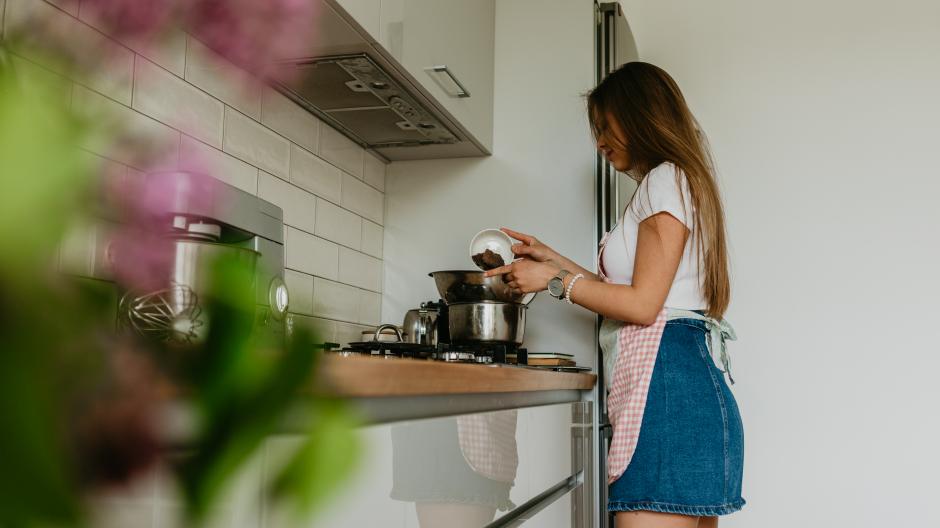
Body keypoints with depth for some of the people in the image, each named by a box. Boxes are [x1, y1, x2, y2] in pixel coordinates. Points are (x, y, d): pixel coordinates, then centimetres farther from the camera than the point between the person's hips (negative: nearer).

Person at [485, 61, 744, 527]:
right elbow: (628, 297, 22)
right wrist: (553, 260, 22)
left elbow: (642, 304, -12)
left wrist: (556, 281, -3)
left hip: (668, 380, -10)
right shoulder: (669, 184, 27)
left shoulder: (667, 178, -3)